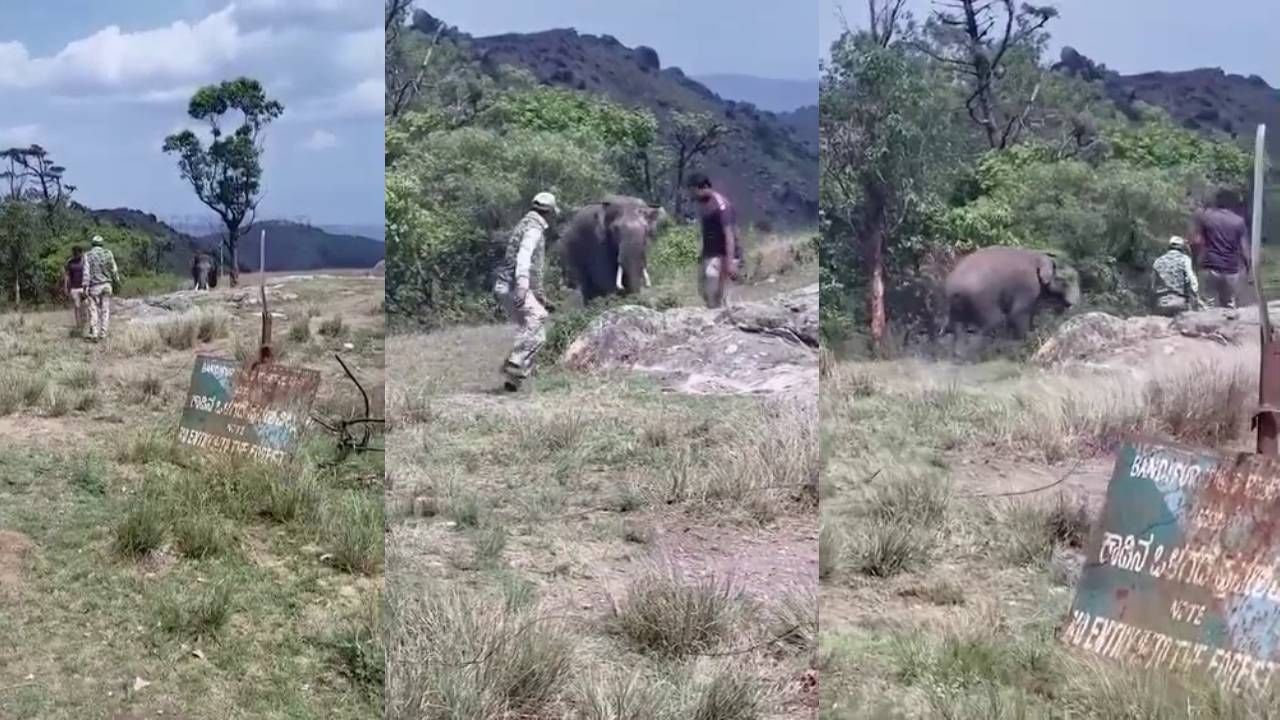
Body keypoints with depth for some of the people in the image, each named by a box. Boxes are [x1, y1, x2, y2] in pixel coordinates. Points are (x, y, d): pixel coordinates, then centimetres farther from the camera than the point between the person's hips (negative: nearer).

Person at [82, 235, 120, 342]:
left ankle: (94, 334, -6)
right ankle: (103, 335, 3)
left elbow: (86, 272, -9)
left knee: (94, 310, 2)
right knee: (105, 311, 5)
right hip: (106, 285, 2)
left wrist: (85, 286, -10)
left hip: (94, 286, -2)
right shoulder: (108, 253, 2)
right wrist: (117, 281, 14)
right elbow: (114, 270, 3)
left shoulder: (88, 255, -3)